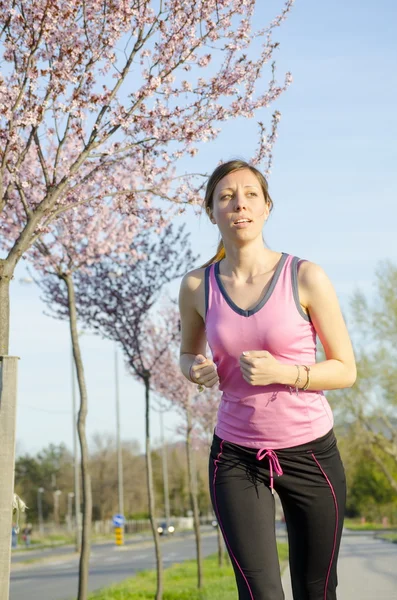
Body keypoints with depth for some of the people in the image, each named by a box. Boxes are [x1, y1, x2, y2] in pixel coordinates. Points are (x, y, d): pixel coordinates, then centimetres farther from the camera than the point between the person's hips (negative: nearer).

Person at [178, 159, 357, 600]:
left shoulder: (305, 277, -10)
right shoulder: (197, 286, -2)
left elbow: (345, 370, -4)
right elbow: (188, 354, 17)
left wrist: (283, 372, -21)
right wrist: (196, 369, -7)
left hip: (310, 452, -1)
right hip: (236, 457, 1)